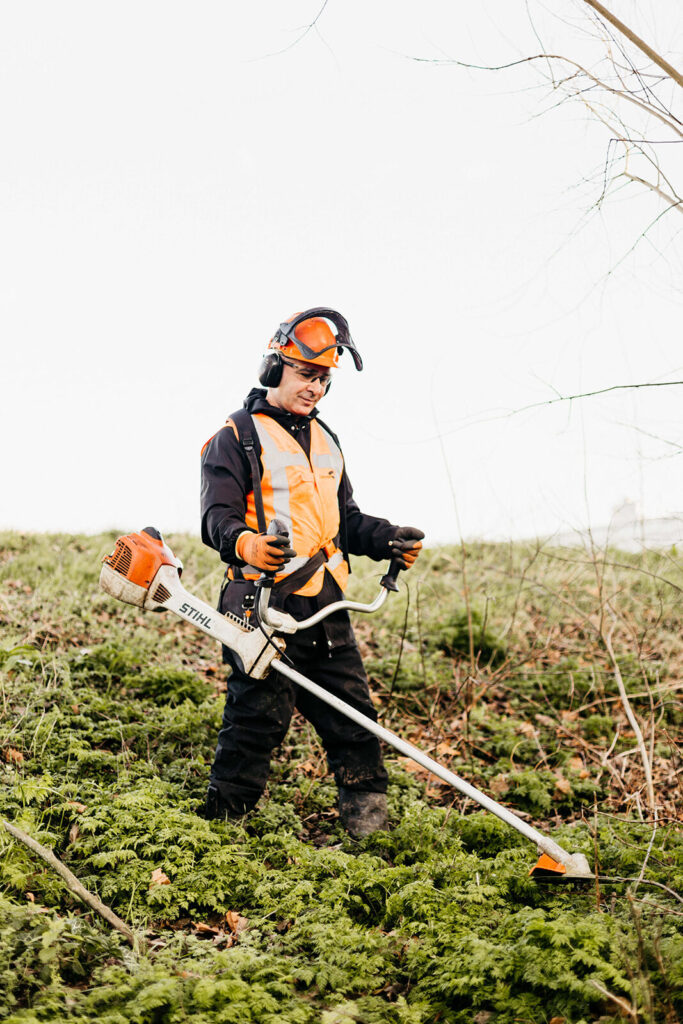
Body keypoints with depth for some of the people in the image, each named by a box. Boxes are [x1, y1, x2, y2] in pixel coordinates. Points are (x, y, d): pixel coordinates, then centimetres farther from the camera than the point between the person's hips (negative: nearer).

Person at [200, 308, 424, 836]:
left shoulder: (325, 440, 23)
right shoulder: (238, 437, -1)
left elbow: (345, 519, 28)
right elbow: (218, 518, -10)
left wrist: (389, 539, 10)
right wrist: (247, 544, -31)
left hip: (325, 605, 7)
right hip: (264, 603, -7)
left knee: (350, 709, 8)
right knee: (259, 714, -7)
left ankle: (366, 808, 18)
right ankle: (223, 820, 4)